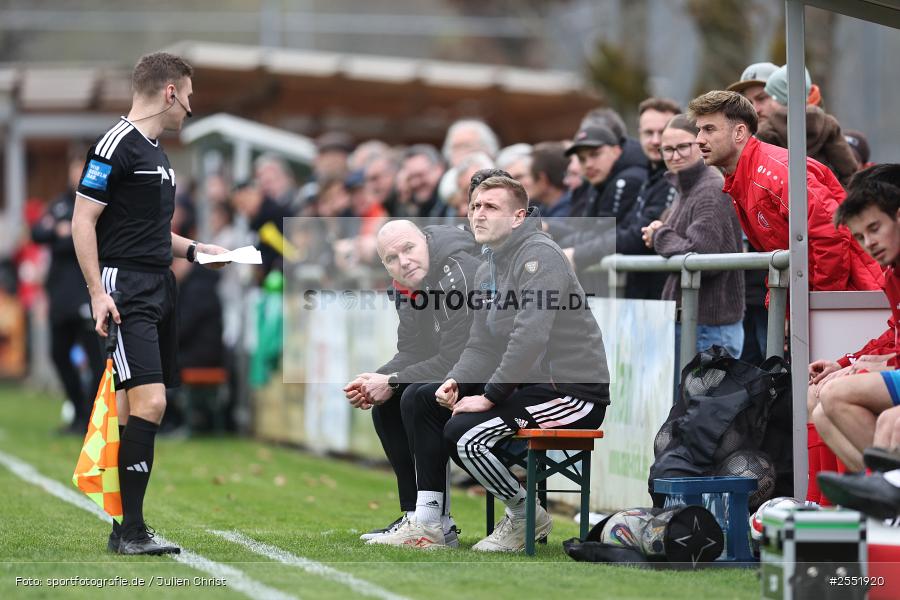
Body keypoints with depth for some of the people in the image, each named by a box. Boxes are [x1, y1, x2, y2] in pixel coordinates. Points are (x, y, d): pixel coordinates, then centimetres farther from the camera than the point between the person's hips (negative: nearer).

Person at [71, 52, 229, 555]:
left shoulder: (156, 152, 18)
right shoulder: (116, 145, -10)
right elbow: (83, 220, -13)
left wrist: (194, 249, 18)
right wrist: (97, 292, -19)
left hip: (161, 287, 10)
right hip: (127, 291, -10)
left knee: (136, 407, 9)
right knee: (150, 401, -17)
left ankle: (127, 524, 13)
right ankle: (131, 530, -16)